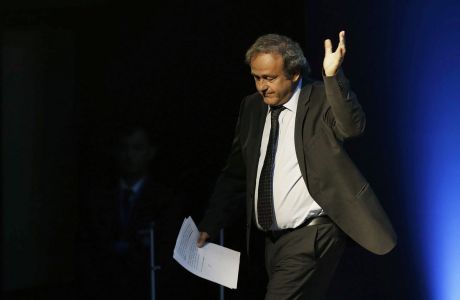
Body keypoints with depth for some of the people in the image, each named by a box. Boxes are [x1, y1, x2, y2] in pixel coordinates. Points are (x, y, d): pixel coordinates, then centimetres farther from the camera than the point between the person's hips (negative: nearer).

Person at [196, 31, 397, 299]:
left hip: (311, 236, -7)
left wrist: (333, 75, -41)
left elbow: (352, 126, -29)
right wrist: (210, 226, 10)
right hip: (273, 238, 7)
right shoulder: (252, 107, 9)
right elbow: (235, 174, 16)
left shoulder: (321, 99, -8)